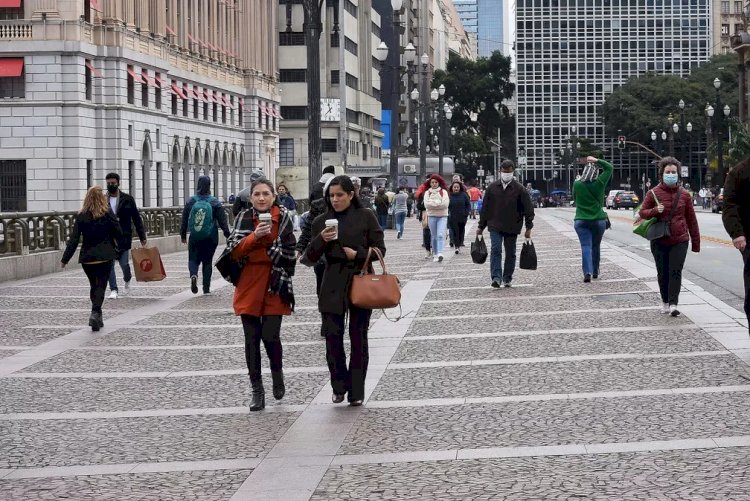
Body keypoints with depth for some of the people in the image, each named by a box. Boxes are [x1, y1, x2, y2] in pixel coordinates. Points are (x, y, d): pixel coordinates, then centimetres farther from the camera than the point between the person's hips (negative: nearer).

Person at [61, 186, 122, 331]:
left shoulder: (81, 216, -1)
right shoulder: (108, 214, -6)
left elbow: (73, 239, -3)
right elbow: (119, 234, -3)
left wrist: (65, 259, 2)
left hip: (87, 257, 2)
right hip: (105, 256, -2)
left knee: (94, 285, 17)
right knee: (101, 285, -1)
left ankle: (97, 316, 21)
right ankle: (95, 313, -21)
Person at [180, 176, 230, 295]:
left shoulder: (191, 201, -3)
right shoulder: (215, 202, -7)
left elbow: (184, 220, 2)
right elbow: (222, 220, -6)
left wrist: (183, 235, 13)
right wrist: (227, 235, 1)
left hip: (194, 238, 0)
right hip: (210, 239, 0)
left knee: (193, 259, 12)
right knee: (207, 261, 11)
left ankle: (193, 275, -20)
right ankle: (206, 288, 11)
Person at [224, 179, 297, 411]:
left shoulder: (283, 217, -1)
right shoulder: (244, 217, 3)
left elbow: (289, 253, -1)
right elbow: (233, 250, -7)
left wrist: (282, 282, -5)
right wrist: (254, 237, -21)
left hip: (274, 286, -2)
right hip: (249, 285, 2)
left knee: (270, 336, -8)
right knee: (252, 339, 2)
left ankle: (277, 372, 23)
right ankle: (257, 390, 12)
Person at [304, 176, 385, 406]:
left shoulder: (366, 217, -1)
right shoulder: (322, 221, 6)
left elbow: (380, 249, 0)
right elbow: (311, 256, 5)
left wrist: (358, 254, -16)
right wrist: (321, 239, -14)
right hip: (332, 285, 2)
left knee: (358, 338, 4)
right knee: (333, 337, -3)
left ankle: (356, 391, 12)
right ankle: (339, 386, 15)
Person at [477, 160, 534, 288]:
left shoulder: (519, 189, -2)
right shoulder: (492, 188, 4)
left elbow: (528, 209, 0)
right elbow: (485, 208, 9)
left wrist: (528, 228, -5)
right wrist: (481, 227, 9)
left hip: (512, 228, 0)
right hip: (495, 227, 0)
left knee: (510, 253, 7)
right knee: (496, 250, -12)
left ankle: (507, 279, 17)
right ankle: (496, 277, -17)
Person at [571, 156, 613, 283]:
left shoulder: (577, 184, -5)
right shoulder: (599, 183, -7)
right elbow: (609, 168, 5)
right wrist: (597, 161, 7)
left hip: (581, 221, -1)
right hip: (598, 220, 1)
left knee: (586, 246, -6)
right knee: (596, 246, 17)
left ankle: (587, 272, -23)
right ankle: (595, 271, 27)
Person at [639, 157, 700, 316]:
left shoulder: (684, 195, 3)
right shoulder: (653, 193, -1)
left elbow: (691, 220, 8)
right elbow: (642, 212, 5)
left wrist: (696, 242, 9)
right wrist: (655, 211, -17)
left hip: (679, 240, 0)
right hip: (659, 241, 0)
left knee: (675, 272, -9)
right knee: (663, 273, 7)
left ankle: (673, 304, -11)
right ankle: (665, 301, 23)